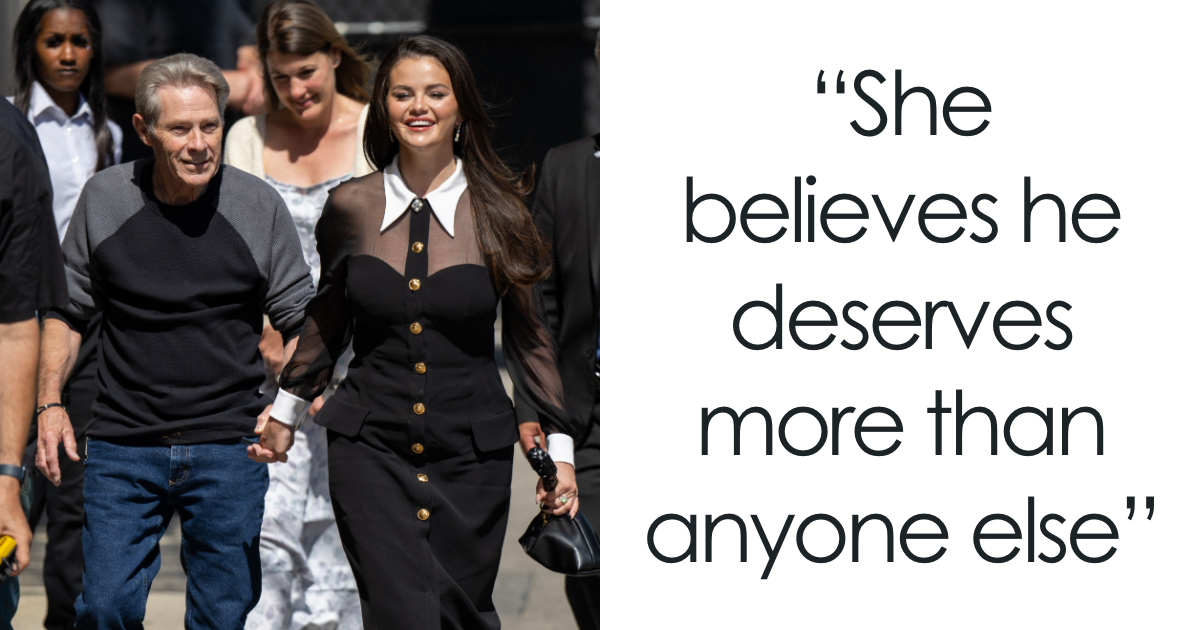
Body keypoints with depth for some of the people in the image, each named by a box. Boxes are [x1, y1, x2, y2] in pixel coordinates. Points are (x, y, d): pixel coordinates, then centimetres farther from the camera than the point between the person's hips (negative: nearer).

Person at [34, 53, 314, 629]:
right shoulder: (103, 199, 1)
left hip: (229, 450, 0)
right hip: (121, 450, 1)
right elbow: (68, 308, 11)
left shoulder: (259, 206, -2)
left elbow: (301, 321, 5)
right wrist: (49, 403, 0)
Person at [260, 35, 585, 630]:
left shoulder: (497, 209, -1)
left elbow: (527, 333, 6)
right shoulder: (351, 207, 1)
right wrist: (285, 405, 24)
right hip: (370, 448, 0)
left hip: (471, 454, 0)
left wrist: (558, 446, 5)